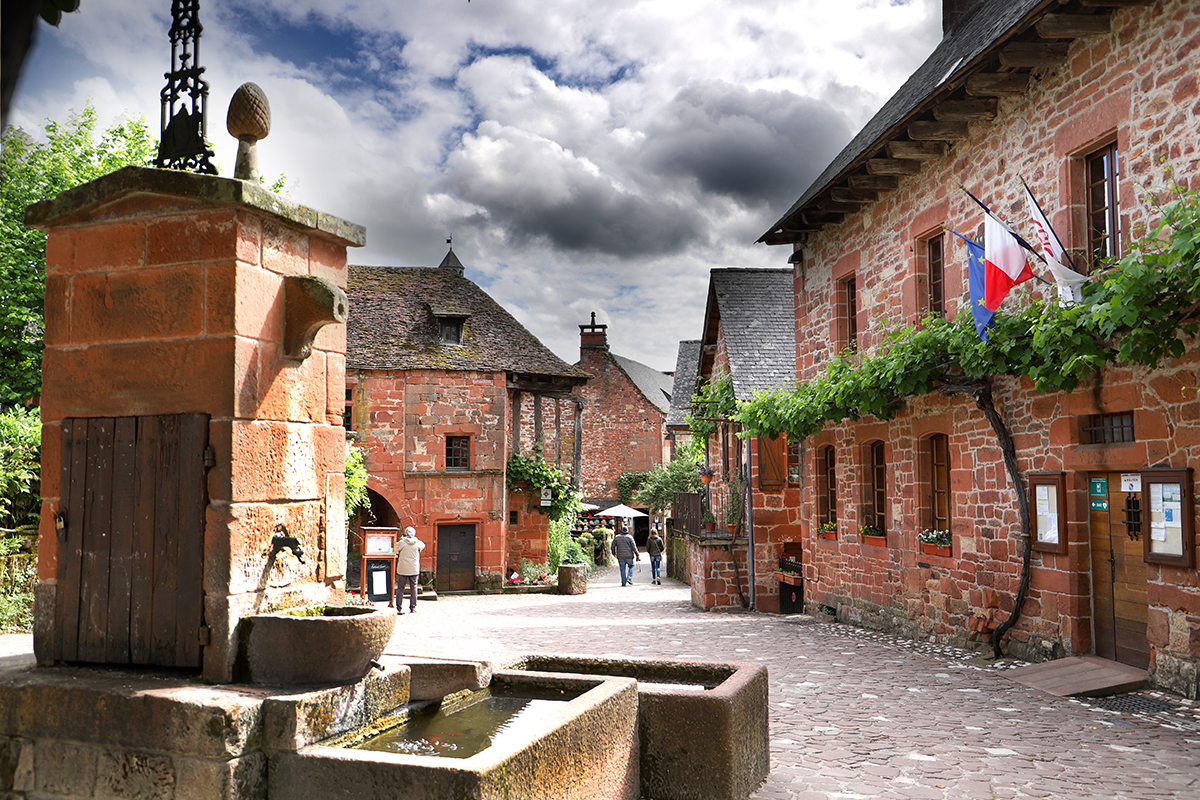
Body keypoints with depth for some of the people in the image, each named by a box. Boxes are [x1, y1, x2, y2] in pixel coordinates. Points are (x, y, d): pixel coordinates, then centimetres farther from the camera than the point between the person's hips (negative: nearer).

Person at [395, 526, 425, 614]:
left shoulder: (401, 543, -10)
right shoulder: (417, 543, -2)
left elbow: (395, 550, 3)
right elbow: (423, 545, 19)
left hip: (402, 569, -2)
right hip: (414, 570, 2)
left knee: (400, 588, 5)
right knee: (413, 588, 9)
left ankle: (399, 608, 3)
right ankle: (413, 608, 10)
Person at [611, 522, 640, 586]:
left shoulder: (616, 537, 4)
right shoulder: (629, 537, -3)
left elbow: (613, 546, 8)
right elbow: (634, 546, -6)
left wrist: (614, 553, 22)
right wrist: (637, 554, -1)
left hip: (620, 556, 2)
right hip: (629, 556, -2)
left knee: (623, 569, 7)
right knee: (631, 566, 17)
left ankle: (623, 582, 5)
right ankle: (629, 578, -1)